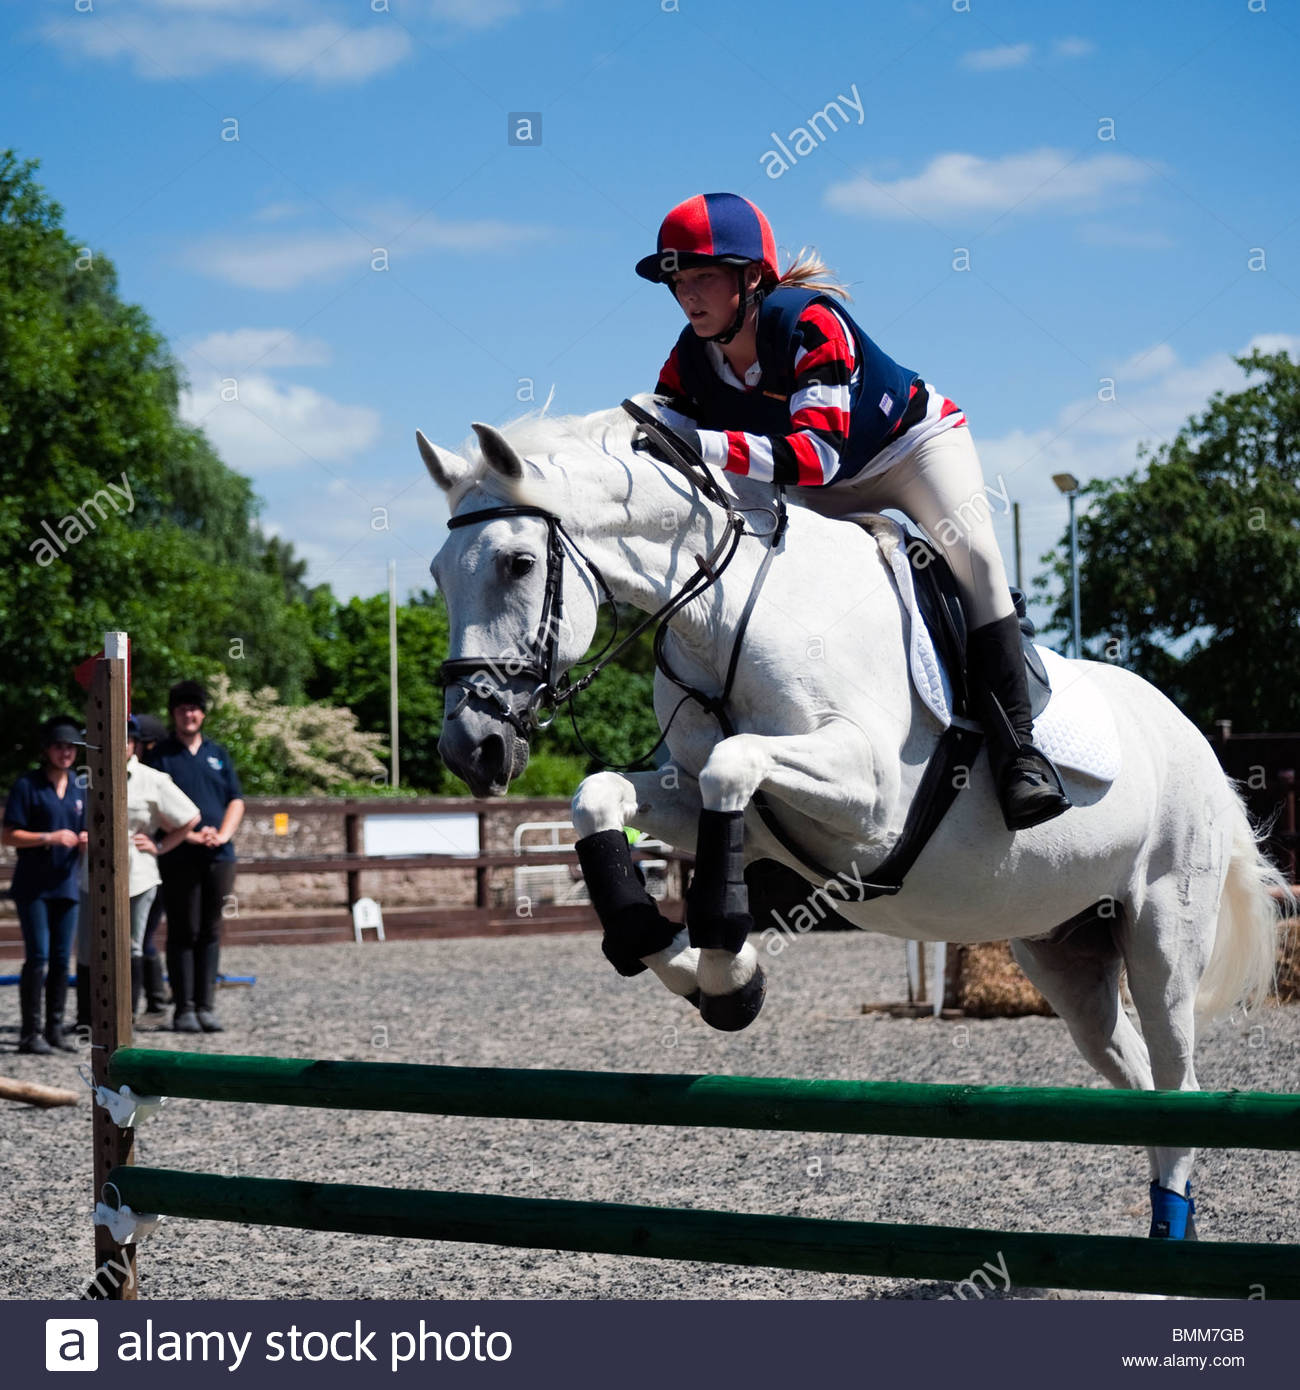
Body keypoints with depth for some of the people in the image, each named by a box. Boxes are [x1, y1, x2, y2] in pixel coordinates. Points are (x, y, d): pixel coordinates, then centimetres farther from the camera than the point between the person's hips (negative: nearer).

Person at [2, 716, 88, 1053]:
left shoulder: (80, 789, 12)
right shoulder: (28, 785, -5)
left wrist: (85, 842, -5)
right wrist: (50, 838, -18)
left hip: (65, 884, 5)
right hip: (33, 885, -5)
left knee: (62, 959, 7)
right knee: (37, 957, -9)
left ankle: (55, 1028, 14)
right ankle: (30, 1032, -4)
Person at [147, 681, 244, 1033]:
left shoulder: (218, 754, 15)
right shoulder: (161, 756, 2)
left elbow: (236, 800, 13)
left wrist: (222, 834, -5)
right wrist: (192, 835, -15)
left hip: (219, 856, 4)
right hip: (179, 857, -4)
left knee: (211, 932, 6)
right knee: (183, 933, -2)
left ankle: (206, 1006, 10)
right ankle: (184, 1008, 0)